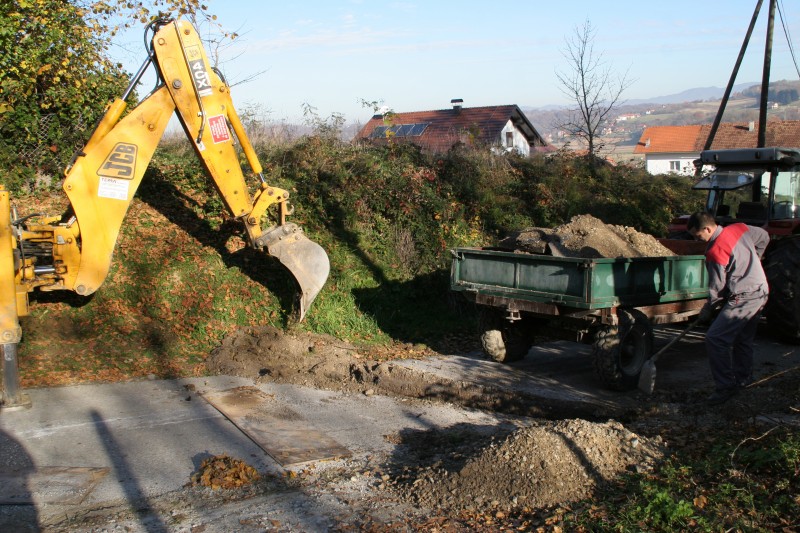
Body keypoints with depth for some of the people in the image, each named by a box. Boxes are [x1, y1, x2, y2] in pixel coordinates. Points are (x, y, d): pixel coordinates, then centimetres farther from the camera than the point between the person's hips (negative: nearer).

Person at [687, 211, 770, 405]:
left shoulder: (715, 252, -20)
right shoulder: (740, 228, 4)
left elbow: (717, 289, -13)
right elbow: (764, 237, 24)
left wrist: (707, 310, 3)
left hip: (743, 298, -10)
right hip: (761, 291, 10)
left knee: (715, 338, -12)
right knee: (743, 339, 21)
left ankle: (725, 386, -10)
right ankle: (743, 378, 32)